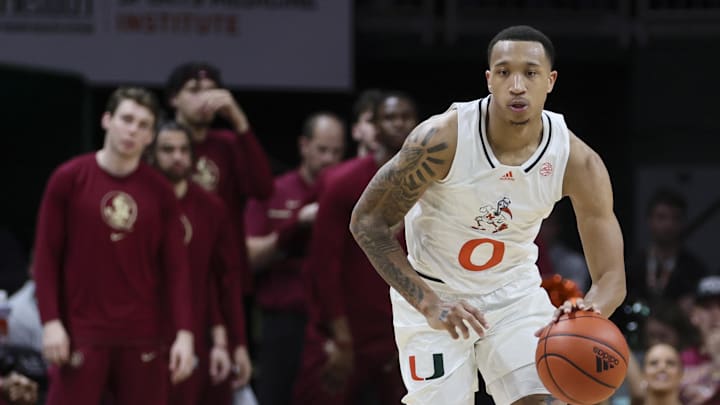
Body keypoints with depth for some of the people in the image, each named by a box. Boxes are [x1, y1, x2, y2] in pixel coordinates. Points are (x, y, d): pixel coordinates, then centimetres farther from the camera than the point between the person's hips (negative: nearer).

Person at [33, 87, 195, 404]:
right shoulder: (69, 179, 0)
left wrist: (184, 332, -5)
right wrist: (50, 321, -8)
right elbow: (46, 256, 0)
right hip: (82, 333, -2)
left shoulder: (160, 192, 6)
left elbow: (176, 268, 5)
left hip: (144, 337, 2)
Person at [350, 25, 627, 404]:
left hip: (514, 291, 2)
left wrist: (586, 313, -44)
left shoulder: (578, 163, -20)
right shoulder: (442, 139, -27)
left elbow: (611, 277, -18)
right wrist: (427, 303, -30)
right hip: (433, 293, -2)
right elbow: (367, 221, -19)